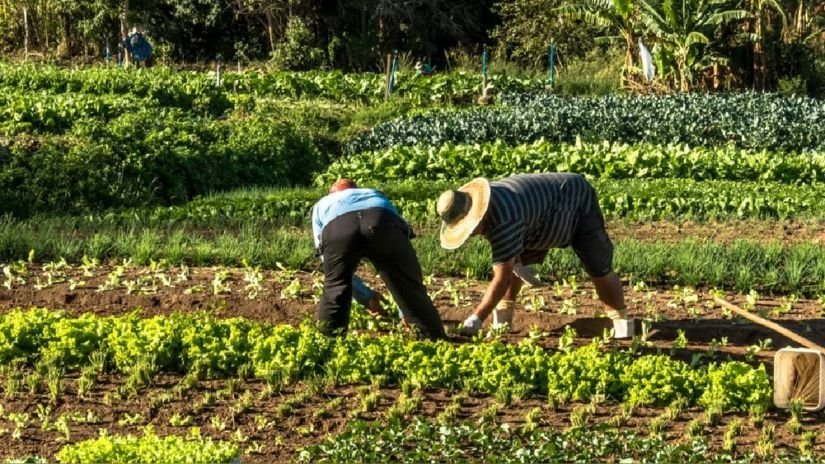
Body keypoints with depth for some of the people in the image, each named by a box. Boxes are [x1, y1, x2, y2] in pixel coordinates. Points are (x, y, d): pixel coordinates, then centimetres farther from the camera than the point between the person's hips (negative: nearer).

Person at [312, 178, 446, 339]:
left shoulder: (321, 205, 46)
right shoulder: (376, 195, 48)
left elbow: (329, 262, 43)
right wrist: (406, 312, 55)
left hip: (336, 227, -1)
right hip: (382, 222, 1)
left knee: (334, 290, 20)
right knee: (410, 288, 12)